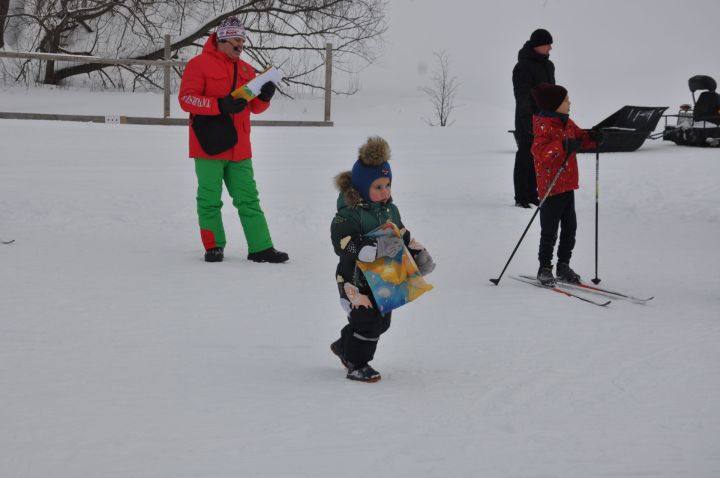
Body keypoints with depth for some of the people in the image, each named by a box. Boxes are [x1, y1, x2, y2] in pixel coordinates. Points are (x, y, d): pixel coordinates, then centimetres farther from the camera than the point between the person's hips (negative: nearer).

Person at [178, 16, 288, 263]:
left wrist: (264, 97, -5)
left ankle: (260, 248, 7)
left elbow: (254, 107, 19)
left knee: (249, 200, 6)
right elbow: (186, 98, -12)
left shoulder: (246, 70, 15)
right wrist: (220, 105, -22)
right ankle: (214, 247, 12)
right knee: (210, 200, 1)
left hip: (239, 148, 6)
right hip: (209, 147, -5)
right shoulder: (199, 64, -4)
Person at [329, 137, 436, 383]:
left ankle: (345, 346, 39)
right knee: (368, 319, -11)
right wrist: (376, 248, -40)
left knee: (382, 321, 16)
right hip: (356, 279, -8)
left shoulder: (390, 210, 7)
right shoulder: (348, 214, -19)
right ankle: (357, 365, 7)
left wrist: (419, 255, 1)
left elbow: (404, 238, 16)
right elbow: (345, 244, -31)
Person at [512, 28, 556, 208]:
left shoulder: (548, 65, 14)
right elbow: (522, 98, -18)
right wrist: (529, 122, -23)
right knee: (525, 158, -4)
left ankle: (532, 195, 19)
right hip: (528, 121, -8)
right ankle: (521, 198, 0)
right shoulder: (523, 67, -13)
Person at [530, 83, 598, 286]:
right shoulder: (543, 126, -18)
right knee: (550, 231, -1)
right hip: (551, 186, -9)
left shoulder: (567, 123, 10)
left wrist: (591, 138, 2)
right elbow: (541, 151, -30)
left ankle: (563, 266, 26)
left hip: (568, 185, 9)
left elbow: (580, 137, 24)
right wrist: (563, 146, -40)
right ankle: (544, 269, 10)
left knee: (570, 227, 14)